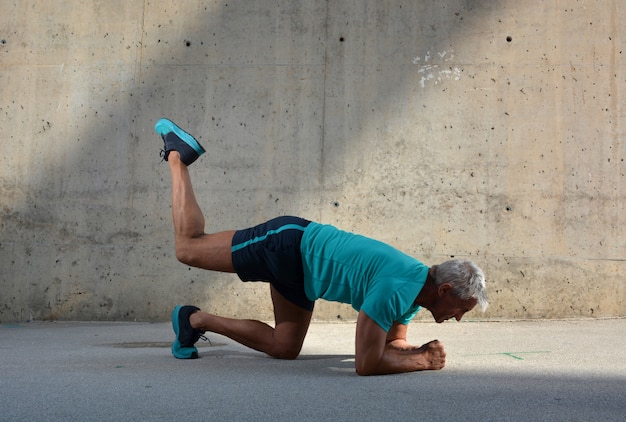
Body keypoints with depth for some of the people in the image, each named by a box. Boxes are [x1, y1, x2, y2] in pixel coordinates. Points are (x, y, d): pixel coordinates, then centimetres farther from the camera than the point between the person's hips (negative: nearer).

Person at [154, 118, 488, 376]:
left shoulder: (417, 291, -1)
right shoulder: (395, 289, -31)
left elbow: (392, 341, 15)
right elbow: (365, 364, -31)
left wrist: (422, 351, -7)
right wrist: (424, 361, -19)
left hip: (299, 267, 9)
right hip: (288, 243, -9)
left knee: (285, 348, 11)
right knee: (188, 248, 7)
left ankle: (196, 320, 21)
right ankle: (177, 154, 24)